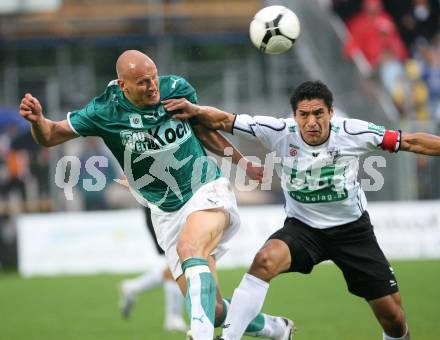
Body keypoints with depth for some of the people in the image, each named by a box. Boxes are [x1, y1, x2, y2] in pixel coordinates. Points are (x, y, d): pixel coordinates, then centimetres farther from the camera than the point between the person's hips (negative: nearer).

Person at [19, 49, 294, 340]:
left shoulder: (176, 88, -6)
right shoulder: (105, 112, -11)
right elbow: (50, 136, -6)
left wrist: (244, 164, 16)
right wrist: (37, 119, -29)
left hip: (208, 192, -1)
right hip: (168, 214, 1)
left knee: (190, 248, -36)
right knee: (212, 310, -4)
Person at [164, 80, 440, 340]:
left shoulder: (354, 133, -19)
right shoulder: (279, 132, -18)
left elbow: (411, 142, -9)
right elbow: (224, 121, -16)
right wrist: (196, 110, -33)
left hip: (352, 229, 0)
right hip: (303, 228, 0)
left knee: (393, 318, -1)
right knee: (265, 260, -33)